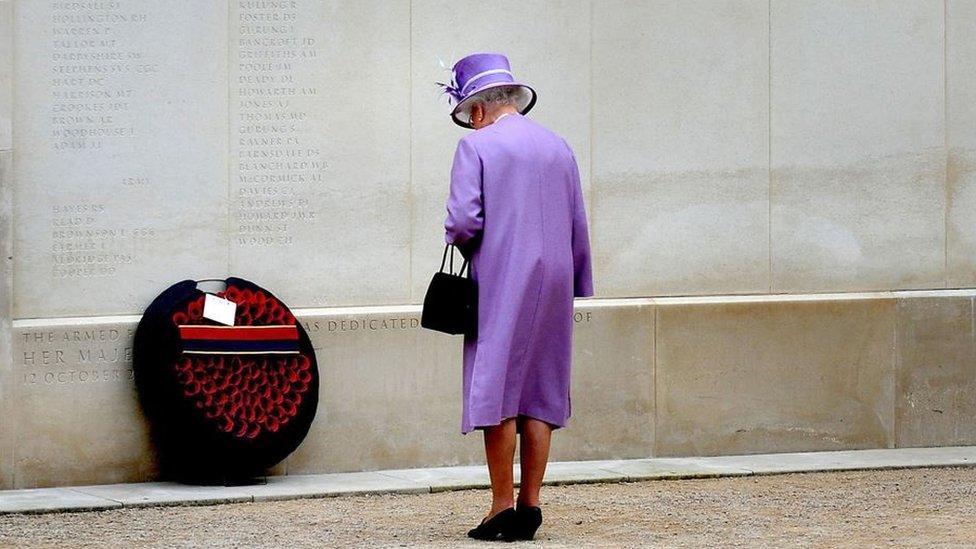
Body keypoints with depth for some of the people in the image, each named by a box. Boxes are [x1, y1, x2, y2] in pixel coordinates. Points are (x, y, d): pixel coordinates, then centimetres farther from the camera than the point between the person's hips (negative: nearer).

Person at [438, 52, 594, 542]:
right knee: (540, 393, 7)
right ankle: (530, 505, 6)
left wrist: (458, 239, 9)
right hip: (553, 282, 6)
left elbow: (464, 220, -13)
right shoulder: (559, 147, 13)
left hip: (500, 283, -5)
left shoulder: (476, 146, -5)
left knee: (496, 392, -2)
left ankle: (503, 507, -3)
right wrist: (576, 287, 21)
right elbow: (578, 227, 15)